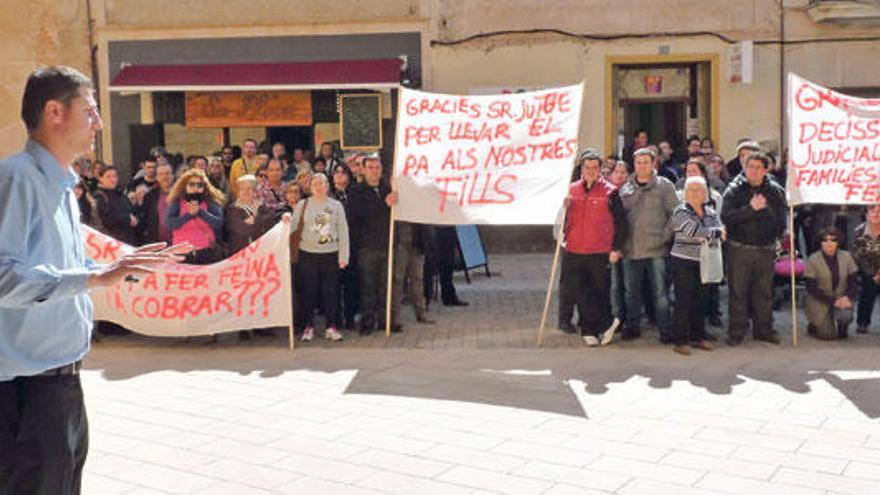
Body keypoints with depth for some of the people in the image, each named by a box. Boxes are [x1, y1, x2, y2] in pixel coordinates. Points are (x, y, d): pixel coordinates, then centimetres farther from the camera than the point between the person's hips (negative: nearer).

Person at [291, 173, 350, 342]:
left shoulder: (336, 205, 5)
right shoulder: (303, 205, 4)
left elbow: (343, 231, 5)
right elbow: (293, 225, 0)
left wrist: (343, 256, 1)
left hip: (331, 254, 0)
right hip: (308, 254, 0)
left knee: (331, 291, 4)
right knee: (309, 291, 4)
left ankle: (331, 327, 14)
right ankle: (307, 326, 15)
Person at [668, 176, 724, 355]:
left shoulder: (711, 212, 11)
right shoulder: (681, 212, -6)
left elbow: (720, 235, -2)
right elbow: (695, 231, -22)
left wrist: (704, 236, -18)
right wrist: (715, 232, -12)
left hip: (703, 262, 5)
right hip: (683, 262, -5)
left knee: (700, 300, 9)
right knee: (684, 302, -6)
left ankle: (697, 336, 20)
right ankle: (679, 341, 0)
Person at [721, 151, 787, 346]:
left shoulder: (775, 191, 6)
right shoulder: (734, 190, -2)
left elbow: (781, 220, 13)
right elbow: (726, 217, -15)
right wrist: (751, 208, -19)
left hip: (766, 249, 3)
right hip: (739, 248, -2)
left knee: (764, 291, 10)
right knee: (738, 291, 1)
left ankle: (763, 329, 21)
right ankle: (736, 331, 9)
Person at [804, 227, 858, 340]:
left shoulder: (846, 257, 0)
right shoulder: (813, 260, -10)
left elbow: (854, 282, 2)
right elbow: (811, 288, -11)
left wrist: (848, 297, -17)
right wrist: (832, 301, -19)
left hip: (841, 298, 3)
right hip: (820, 302, -2)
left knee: (846, 316, -30)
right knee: (828, 335, -16)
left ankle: (842, 330, 7)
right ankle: (813, 326, 20)